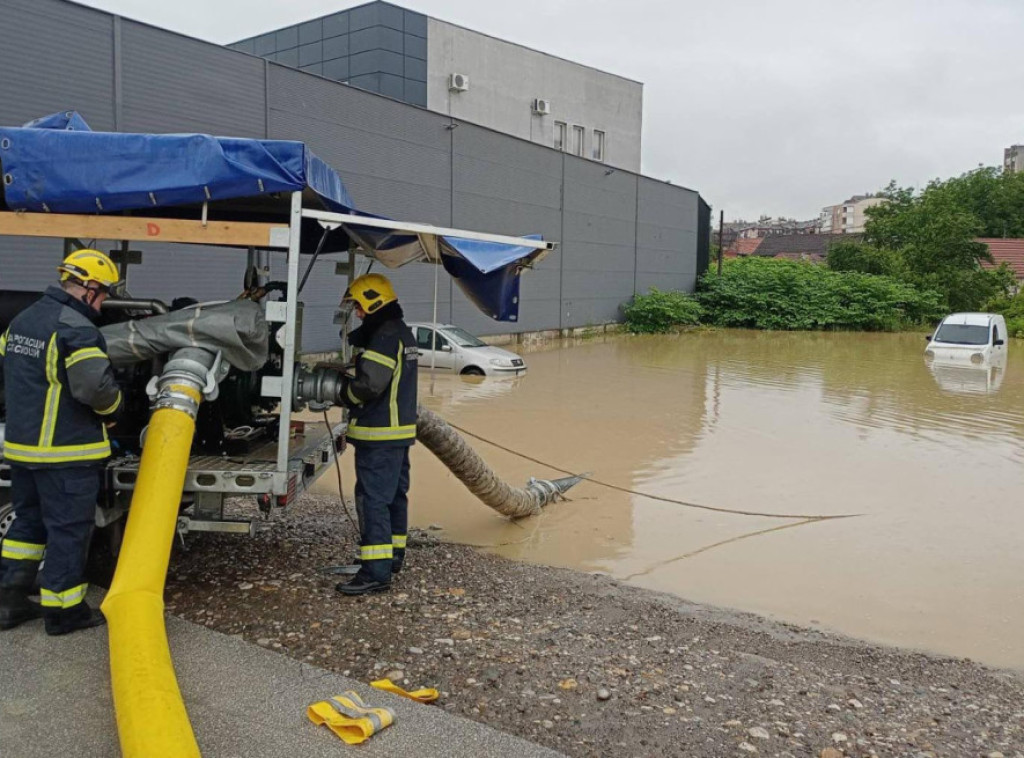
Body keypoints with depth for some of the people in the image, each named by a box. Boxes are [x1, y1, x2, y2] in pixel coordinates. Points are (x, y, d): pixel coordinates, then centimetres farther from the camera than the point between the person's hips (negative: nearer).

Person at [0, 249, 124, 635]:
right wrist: (112, 410, -7)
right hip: (66, 450, -9)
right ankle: (63, 610, 12)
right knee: (68, 529, 2)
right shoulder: (75, 328, -19)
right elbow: (96, 386, -28)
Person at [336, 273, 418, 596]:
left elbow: (367, 384, -24)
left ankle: (376, 571, -9)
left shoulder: (385, 336, -18)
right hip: (400, 429, 11)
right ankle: (393, 556, 32)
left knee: (373, 499, -9)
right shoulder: (401, 332, 16)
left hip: (379, 435, -11)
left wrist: (345, 392, -5)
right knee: (395, 495, 18)